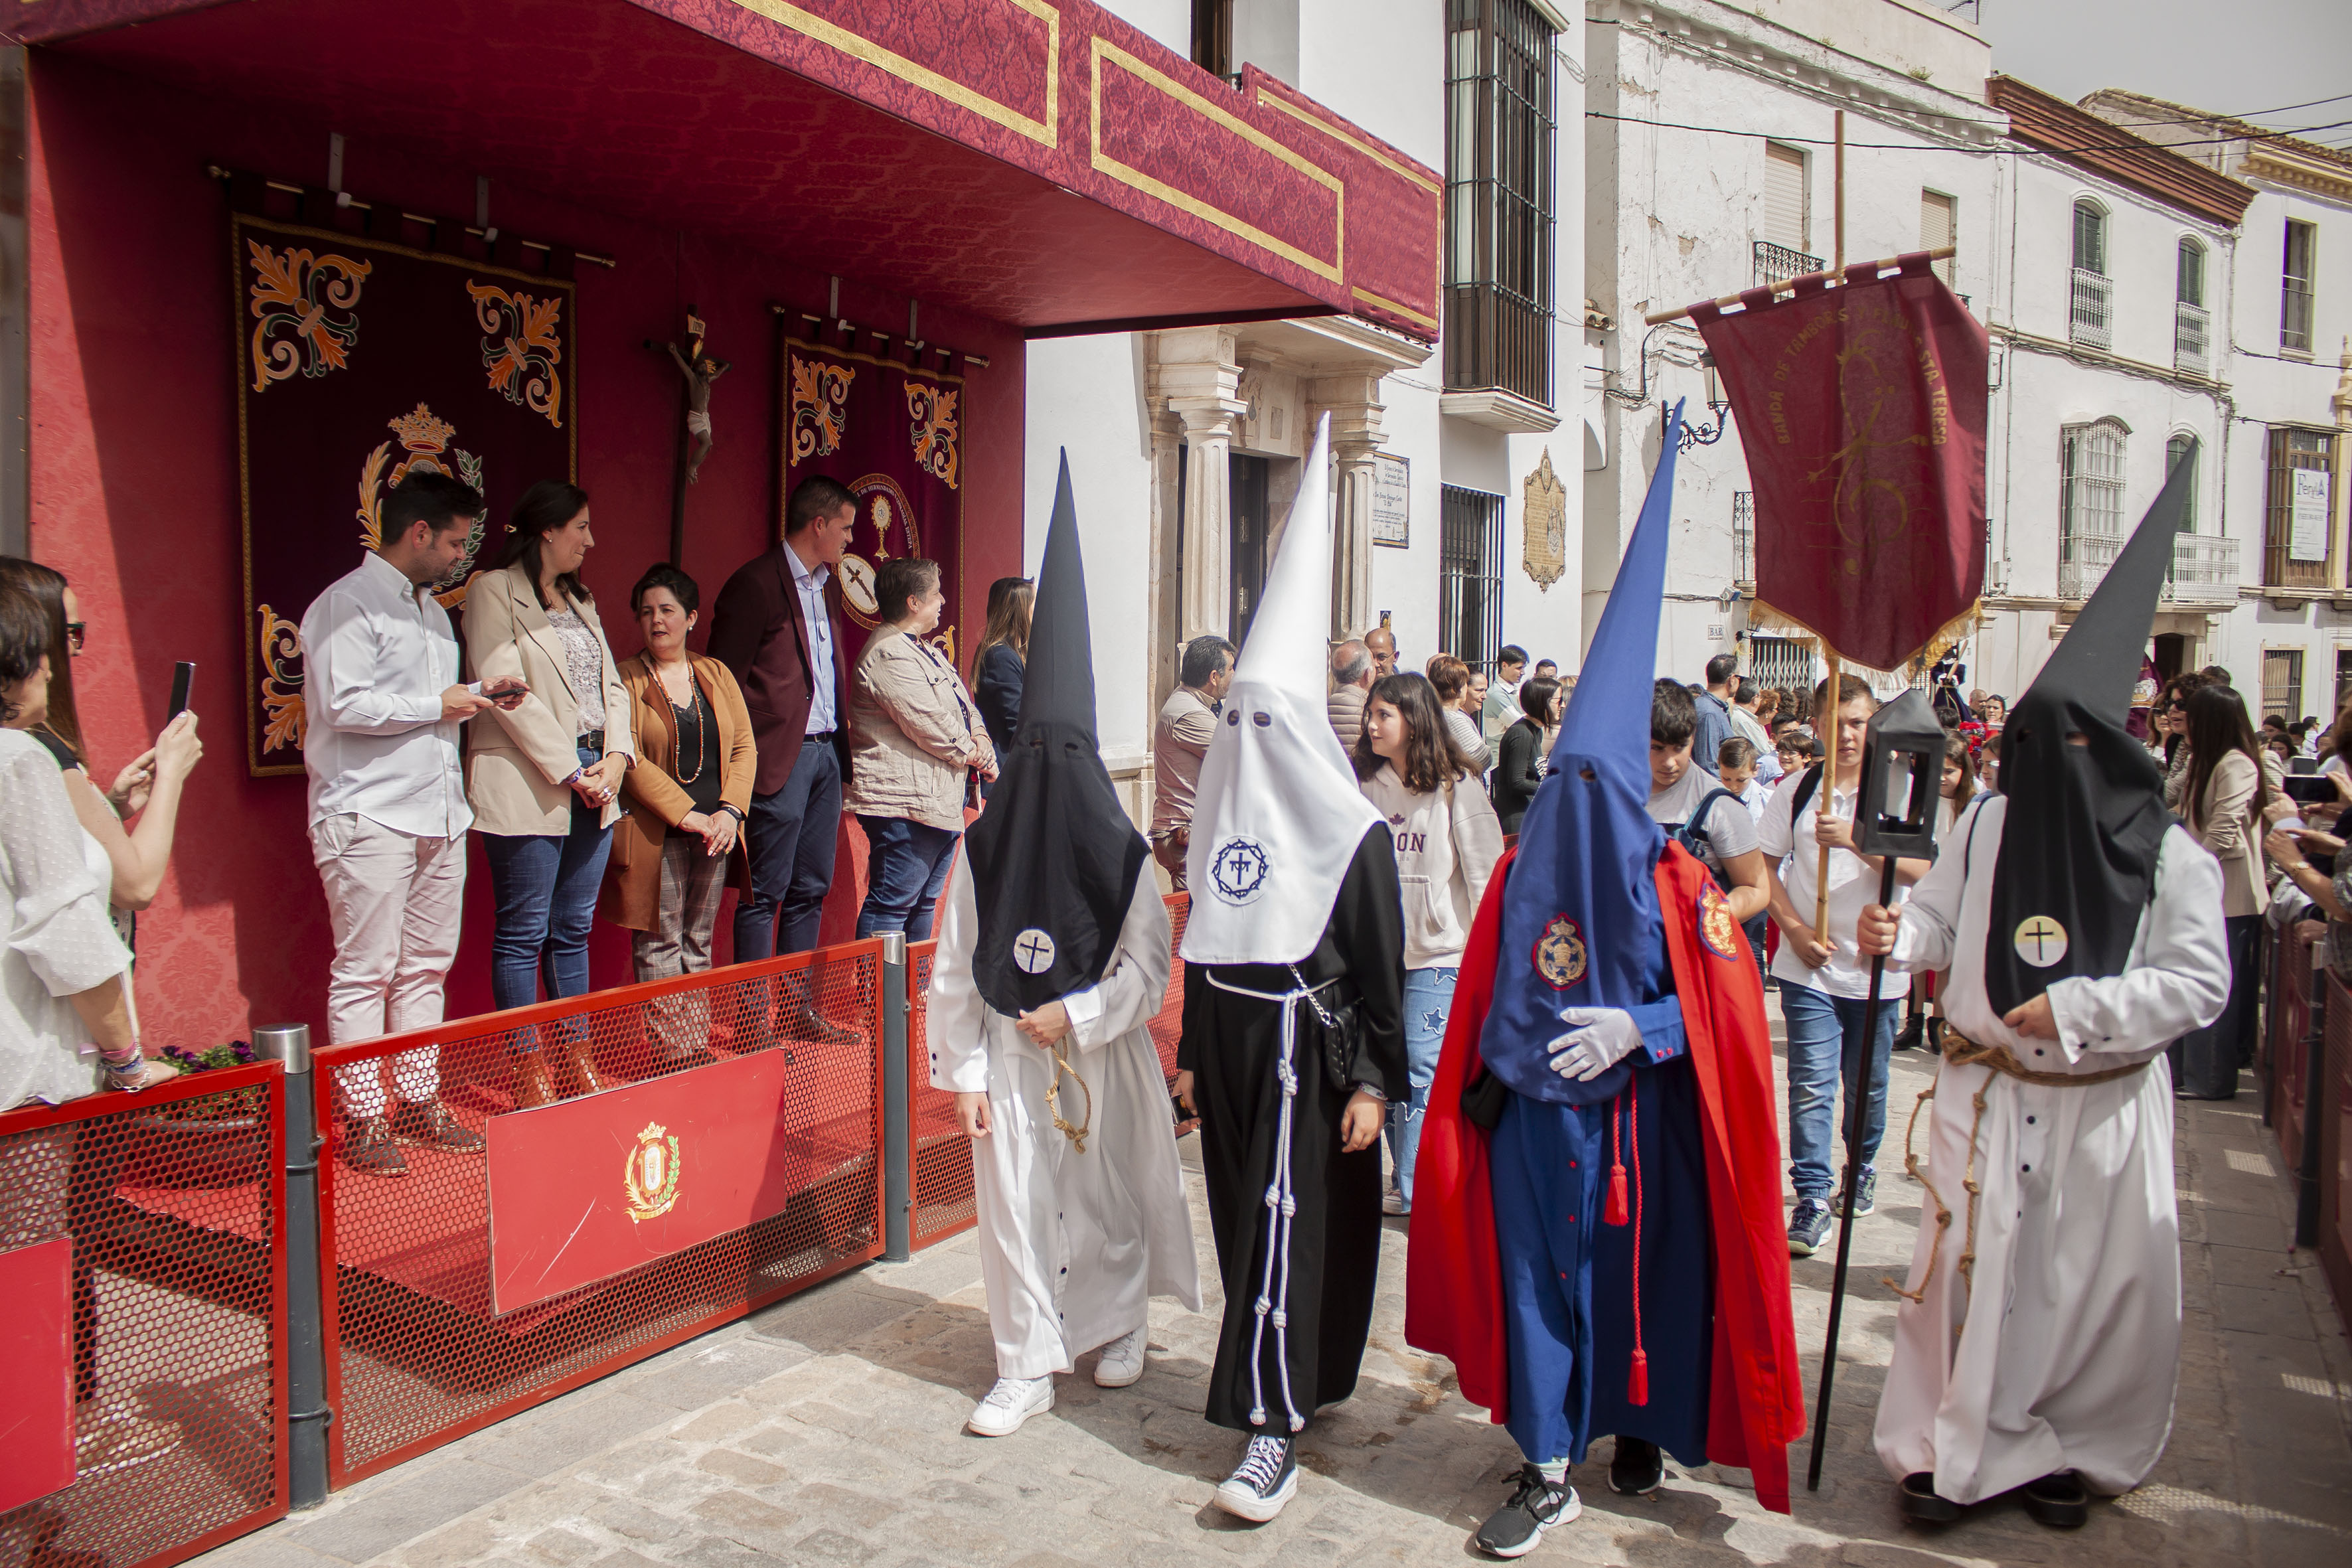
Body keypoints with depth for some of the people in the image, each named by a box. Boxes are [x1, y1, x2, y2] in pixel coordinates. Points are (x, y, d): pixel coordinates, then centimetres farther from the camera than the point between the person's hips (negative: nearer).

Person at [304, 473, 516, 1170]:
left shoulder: (432, 609, 21)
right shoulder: (347, 604, -8)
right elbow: (344, 704, -18)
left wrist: (479, 693, 10)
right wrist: (439, 705, -11)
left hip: (439, 815, 9)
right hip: (368, 818, -9)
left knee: (426, 967, 11)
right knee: (365, 972, -4)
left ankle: (419, 1101, 19)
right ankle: (363, 1120, 2)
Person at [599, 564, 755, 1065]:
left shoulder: (716, 675, 14)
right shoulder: (625, 679, 1)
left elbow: (744, 747, 9)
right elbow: (629, 759, -9)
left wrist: (731, 811, -6)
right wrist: (685, 814, -15)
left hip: (715, 831, 4)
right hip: (655, 834, -4)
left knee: (698, 943, 8)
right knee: (660, 946, -3)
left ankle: (699, 1050, 13)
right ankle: (674, 1056, 1)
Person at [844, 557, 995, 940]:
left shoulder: (927, 651, 19)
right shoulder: (889, 655, -16)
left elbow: (965, 706, 21)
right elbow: (932, 727, -20)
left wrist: (980, 737, -2)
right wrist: (978, 756, -5)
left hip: (939, 803, 11)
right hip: (906, 804, -11)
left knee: (924, 903, 15)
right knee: (892, 905, -8)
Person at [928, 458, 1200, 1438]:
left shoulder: (1124, 857, -6)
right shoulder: (981, 854, -4)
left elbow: (1149, 965, -4)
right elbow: (952, 971, -2)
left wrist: (1075, 1014, -14)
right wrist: (963, 1072, -4)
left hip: (1100, 1056, -1)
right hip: (1007, 1055, 1)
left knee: (1107, 1193, 11)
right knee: (1013, 1203, 3)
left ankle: (1118, 1329, 34)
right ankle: (1027, 1368, 15)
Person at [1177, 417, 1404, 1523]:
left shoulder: (1351, 832, -8)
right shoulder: (1220, 812, 9)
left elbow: (1382, 966, -8)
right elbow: (1201, 944, 13)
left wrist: (1373, 1081, -12)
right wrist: (1191, 1050, 14)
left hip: (1306, 1046, -6)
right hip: (1229, 1035, 6)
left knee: (1286, 1224, -7)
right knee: (1248, 1217, 11)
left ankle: (1275, 1429, -2)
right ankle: (1295, 1380, 27)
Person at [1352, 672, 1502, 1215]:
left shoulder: (1455, 787, -5)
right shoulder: (1364, 783, 5)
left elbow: (1485, 872, -3)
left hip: (1439, 951, -4)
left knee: (1421, 1070, -9)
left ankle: (1416, 1193, -1)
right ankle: (1406, 1183, 23)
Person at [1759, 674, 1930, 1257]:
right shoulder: (1798, 789, 3)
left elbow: (1920, 870, -12)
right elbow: (1764, 866, 4)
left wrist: (1854, 838, -24)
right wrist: (1794, 928, -8)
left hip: (1877, 967, 0)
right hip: (1808, 967, 0)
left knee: (1867, 1084, 14)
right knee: (1810, 1083, -6)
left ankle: (1863, 1169, 38)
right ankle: (1812, 1198, 0)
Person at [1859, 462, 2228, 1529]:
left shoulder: (2170, 854, -7)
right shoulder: (1987, 824, -1)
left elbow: (2199, 982, -10)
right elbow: (1942, 923, 6)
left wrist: (2077, 1008, -19)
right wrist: (1897, 936, -16)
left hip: (2106, 1108, -1)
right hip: (1988, 1098, 1)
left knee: (2103, 1286, 9)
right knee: (1971, 1268, 2)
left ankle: (2070, 1450, 29)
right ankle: (1956, 1443, 18)